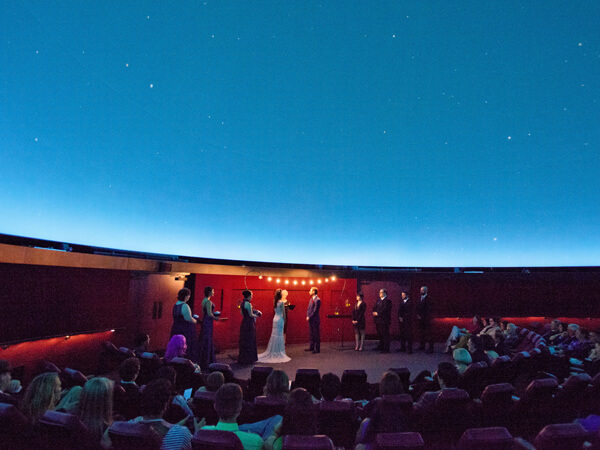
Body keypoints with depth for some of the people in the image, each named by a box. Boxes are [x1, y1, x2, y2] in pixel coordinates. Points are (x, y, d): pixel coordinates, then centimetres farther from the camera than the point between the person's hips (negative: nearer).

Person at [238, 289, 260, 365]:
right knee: (249, 341, 0)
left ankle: (243, 358, 22)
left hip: (244, 322, 9)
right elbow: (251, 315, -16)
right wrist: (256, 316, 1)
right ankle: (248, 359, 5)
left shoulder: (242, 303, 9)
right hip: (249, 323, -9)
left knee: (244, 341, 15)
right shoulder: (248, 303, -18)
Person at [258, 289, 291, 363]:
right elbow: (283, 313, -13)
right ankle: (278, 353, 4)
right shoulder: (281, 302, -14)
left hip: (275, 319, 7)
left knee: (275, 335, 13)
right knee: (279, 335, -1)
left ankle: (273, 352, 19)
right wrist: (284, 320, -1)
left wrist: (284, 302, 30)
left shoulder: (275, 302, 7)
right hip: (280, 319, -7)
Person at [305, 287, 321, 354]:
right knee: (311, 334, 15)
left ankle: (317, 349, 5)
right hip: (310, 319, 9)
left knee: (316, 334, -1)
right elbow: (308, 309, 17)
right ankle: (312, 347, 24)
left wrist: (309, 317, -14)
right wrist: (307, 316, 3)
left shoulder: (317, 300, -14)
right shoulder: (311, 299, 14)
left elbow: (315, 310, -18)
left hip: (315, 320, -9)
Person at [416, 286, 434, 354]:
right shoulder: (420, 298, 15)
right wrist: (418, 314, 4)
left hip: (427, 319, -7)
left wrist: (422, 316, -13)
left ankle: (430, 348, -1)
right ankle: (422, 346, 18)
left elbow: (429, 310, -12)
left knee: (429, 333, -4)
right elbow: (418, 307, 21)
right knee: (422, 333, 10)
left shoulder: (429, 299, -8)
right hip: (421, 318, 7)